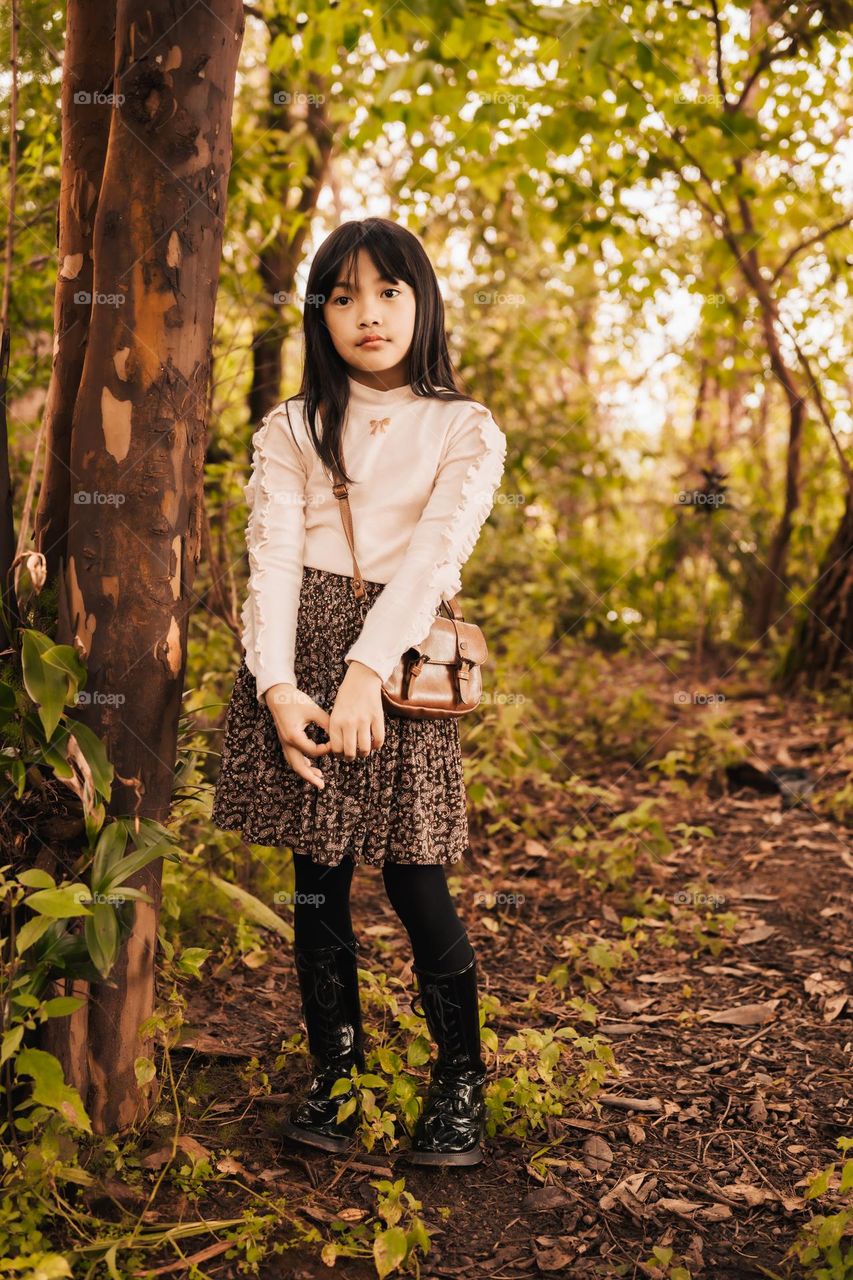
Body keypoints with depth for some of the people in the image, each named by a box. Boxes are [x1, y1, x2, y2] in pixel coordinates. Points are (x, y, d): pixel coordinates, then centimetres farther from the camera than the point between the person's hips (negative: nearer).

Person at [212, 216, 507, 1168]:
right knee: (318, 877, 6)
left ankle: (460, 1083, 14)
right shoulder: (291, 431, 11)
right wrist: (279, 687, -16)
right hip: (300, 661, 2)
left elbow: (433, 553, -9)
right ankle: (335, 1072, 21)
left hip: (402, 661, -2)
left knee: (416, 884, -2)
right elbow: (273, 559, -1)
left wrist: (366, 670, -22)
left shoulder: (464, 430, 6)